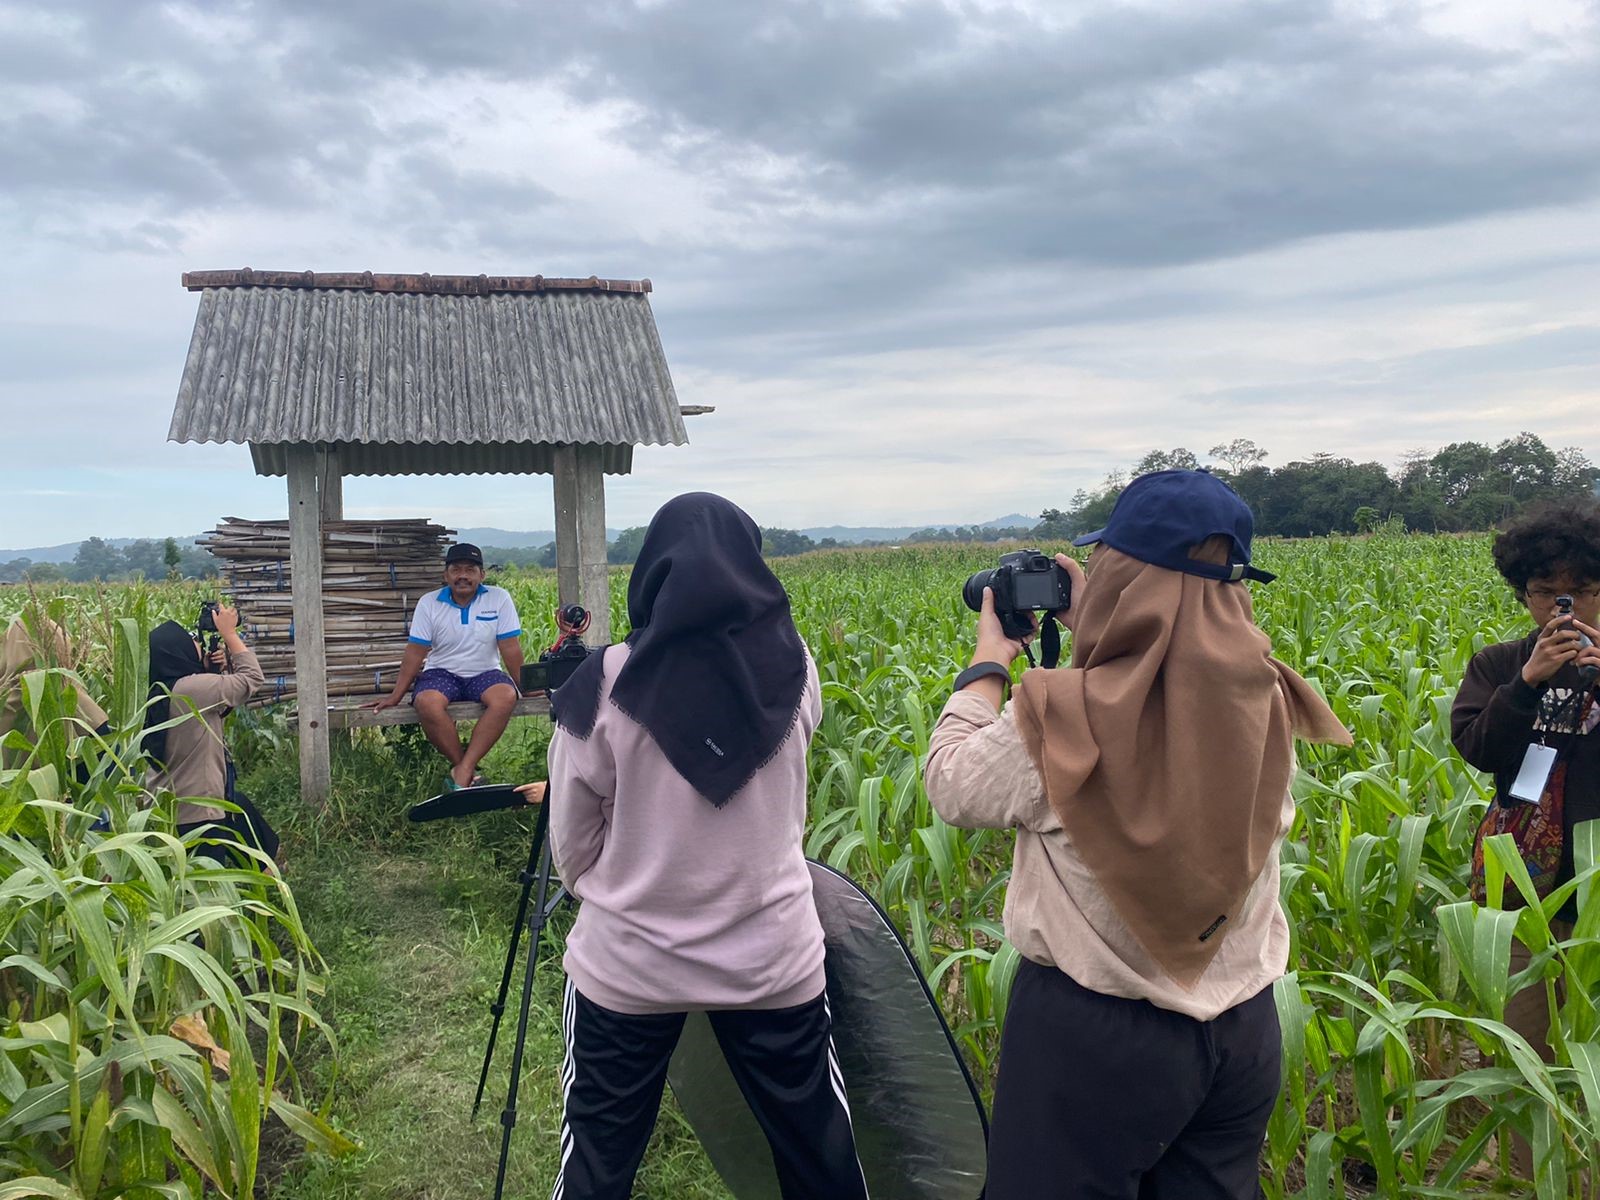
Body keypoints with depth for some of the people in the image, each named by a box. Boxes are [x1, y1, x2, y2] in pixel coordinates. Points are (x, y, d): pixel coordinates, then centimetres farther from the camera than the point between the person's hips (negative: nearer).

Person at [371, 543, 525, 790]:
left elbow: (510, 648, -1)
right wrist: (395, 696, -2)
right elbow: (415, 652, 1)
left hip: (484, 673, 0)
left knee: (506, 696, -34)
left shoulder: (499, 598, -2)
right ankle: (468, 772, -19)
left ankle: (462, 770, -31)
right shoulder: (429, 603, 0)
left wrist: (524, 686, -3)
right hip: (442, 673, 0)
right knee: (426, 702, -35)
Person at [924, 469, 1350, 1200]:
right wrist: (1088, 635, 13)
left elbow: (951, 786, -7)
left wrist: (988, 662, 4)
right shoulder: (1264, 701, -8)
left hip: (1094, 1031, -5)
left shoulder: (1062, 715, -24)